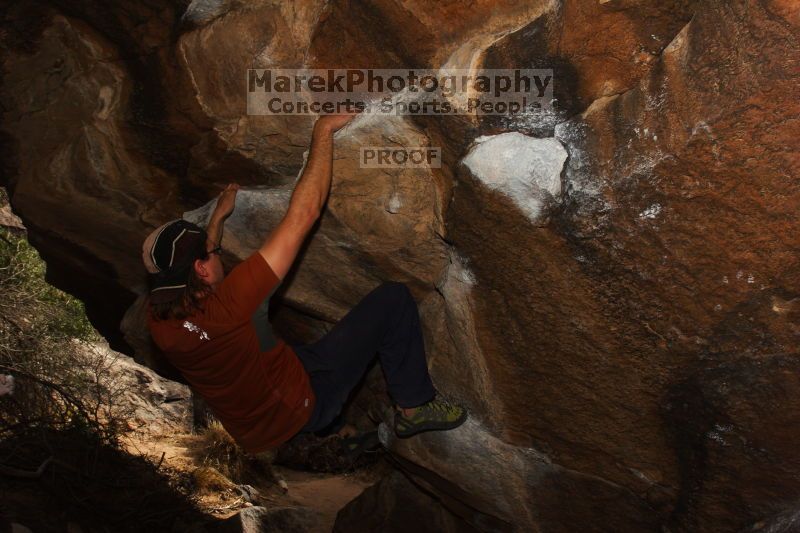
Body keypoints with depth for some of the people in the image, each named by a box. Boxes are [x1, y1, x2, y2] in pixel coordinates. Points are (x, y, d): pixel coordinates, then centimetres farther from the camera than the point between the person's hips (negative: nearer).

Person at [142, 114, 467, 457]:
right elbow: (303, 214, -32)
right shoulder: (226, 305, -35)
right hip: (304, 406, -7)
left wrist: (219, 216, 19)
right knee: (393, 297, -10)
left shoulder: (158, 317, -14)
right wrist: (323, 132, -23)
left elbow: (184, 272, 14)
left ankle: (332, 428, 47)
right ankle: (414, 406, 6)